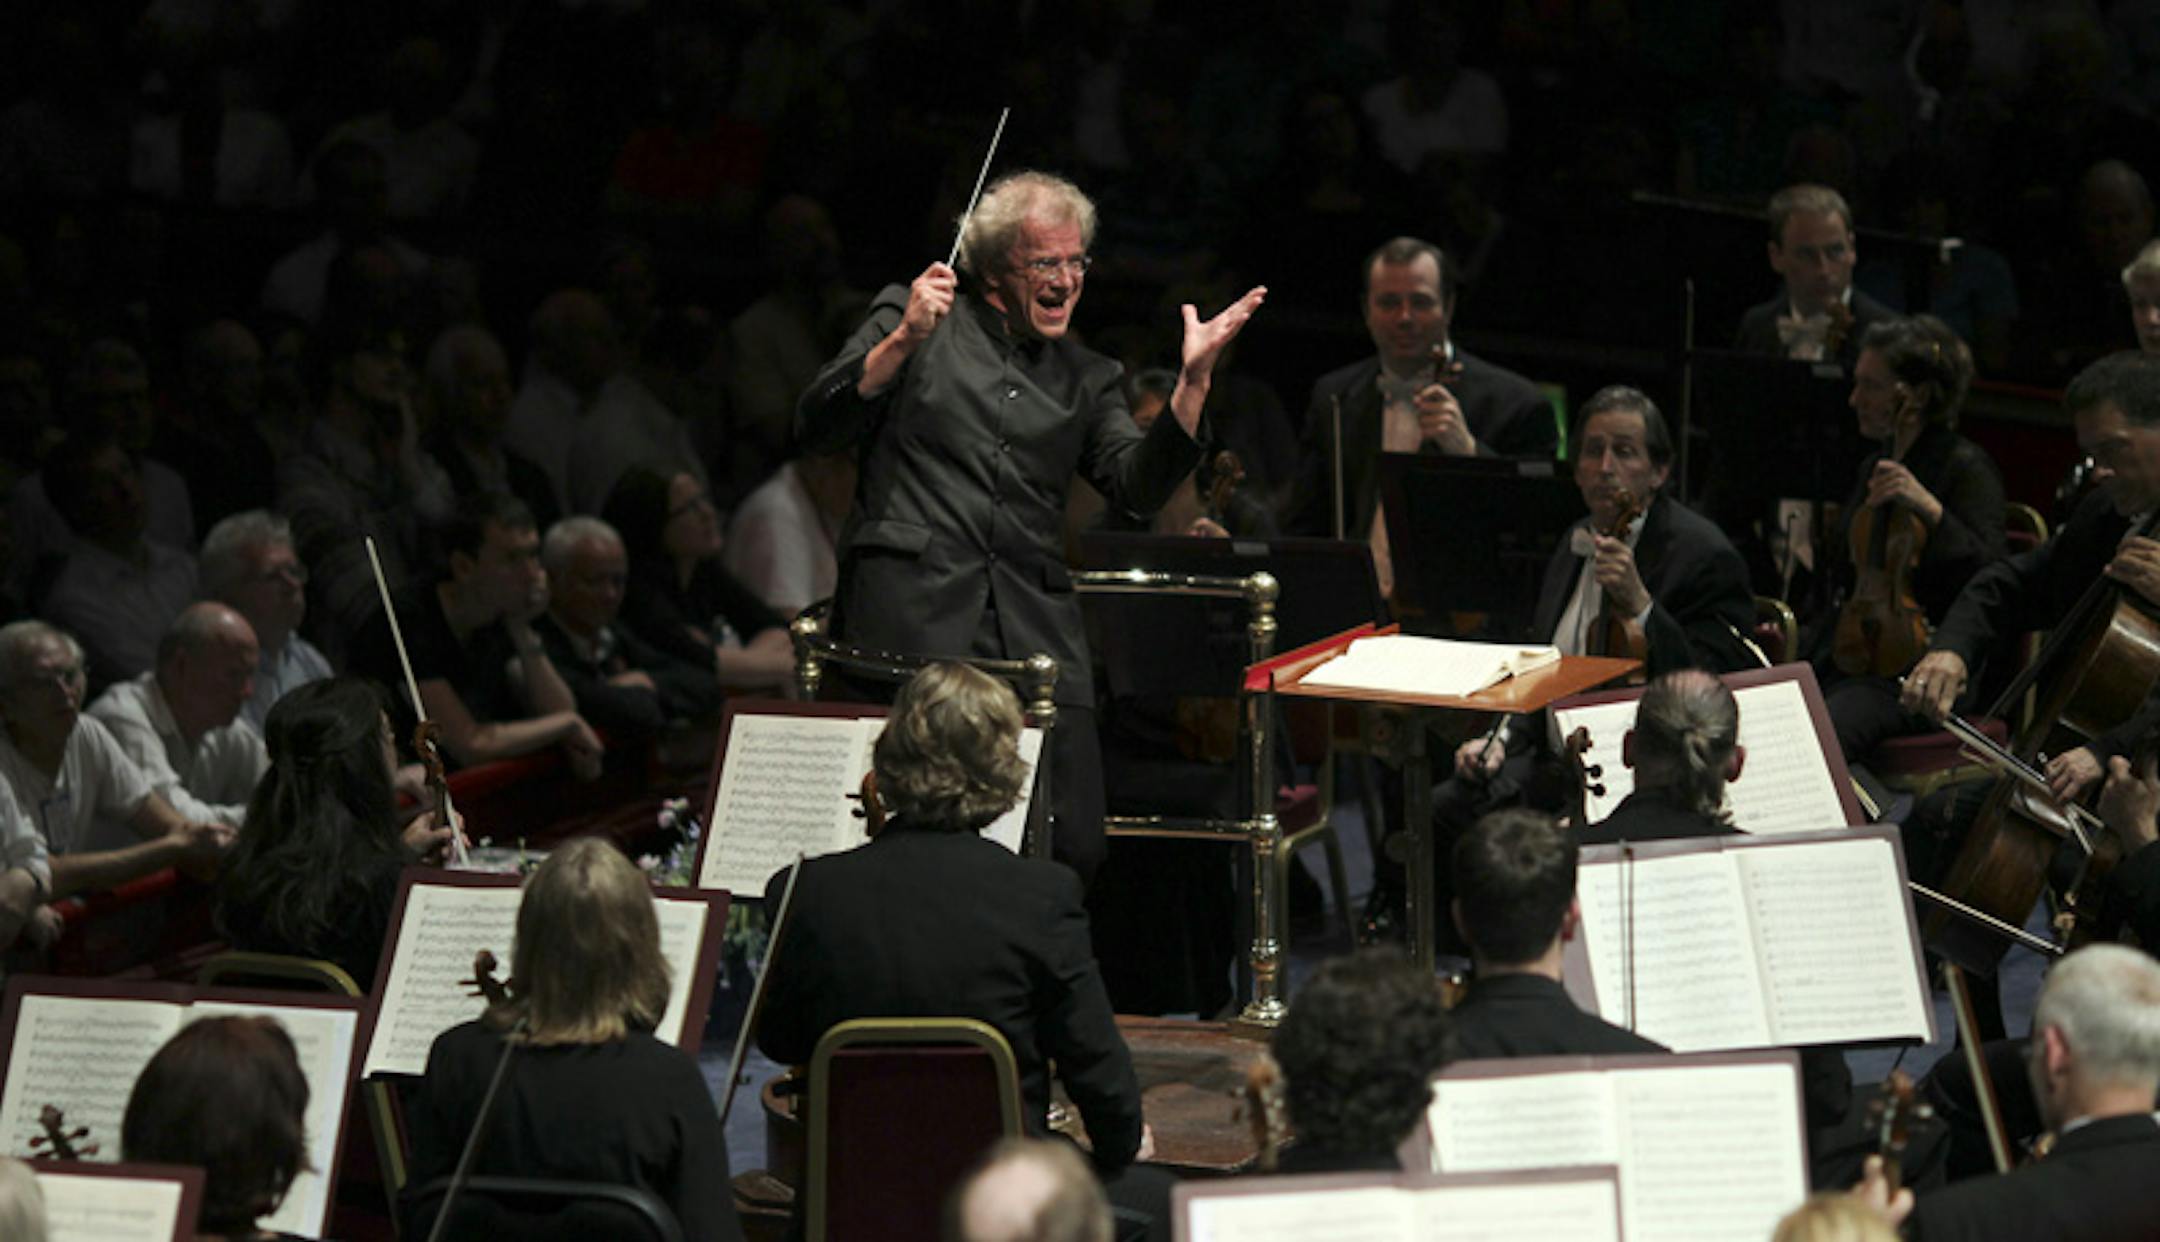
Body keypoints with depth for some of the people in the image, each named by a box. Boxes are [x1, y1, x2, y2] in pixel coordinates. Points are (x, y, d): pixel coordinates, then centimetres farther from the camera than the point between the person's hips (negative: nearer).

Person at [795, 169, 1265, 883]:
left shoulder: (1087, 378, 24)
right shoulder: (909, 320, 15)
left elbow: (1139, 486, 8)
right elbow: (814, 430, 4)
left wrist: (1192, 385, -3)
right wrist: (903, 342, -7)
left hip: (1035, 628, 4)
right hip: (913, 613, -3)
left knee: (1073, 850, -10)